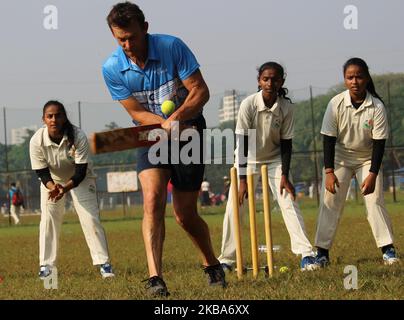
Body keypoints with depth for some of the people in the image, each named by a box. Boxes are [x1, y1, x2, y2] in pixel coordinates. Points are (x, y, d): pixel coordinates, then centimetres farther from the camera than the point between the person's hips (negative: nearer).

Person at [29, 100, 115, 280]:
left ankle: (103, 263, -3)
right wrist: (53, 187, -45)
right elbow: (42, 173, -23)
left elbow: (80, 172, -30)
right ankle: (46, 265, -5)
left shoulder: (78, 137, -32)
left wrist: (65, 188, -48)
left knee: (90, 218, -10)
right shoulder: (36, 141, -28)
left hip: (80, 179, -1)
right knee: (48, 219, -10)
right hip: (51, 181, 1)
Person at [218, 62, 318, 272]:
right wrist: (243, 179, -25)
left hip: (275, 159, 1)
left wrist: (285, 175, -16)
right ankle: (226, 259, 6)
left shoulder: (286, 107, -17)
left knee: (289, 203, -11)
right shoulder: (248, 104, -23)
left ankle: (306, 254, -13)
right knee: (234, 206, -5)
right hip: (248, 159, -1)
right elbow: (243, 142, -22)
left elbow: (286, 142, -10)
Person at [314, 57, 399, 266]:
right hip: (340, 157, 0)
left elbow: (379, 142, -15)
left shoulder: (377, 107, -19)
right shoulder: (336, 104, -18)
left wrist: (373, 174, -20)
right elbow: (328, 139, -13)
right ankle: (322, 252, -2)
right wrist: (329, 171, -18)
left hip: (367, 159, 0)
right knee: (330, 202, -6)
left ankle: (388, 249, -3)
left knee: (375, 200, -9)